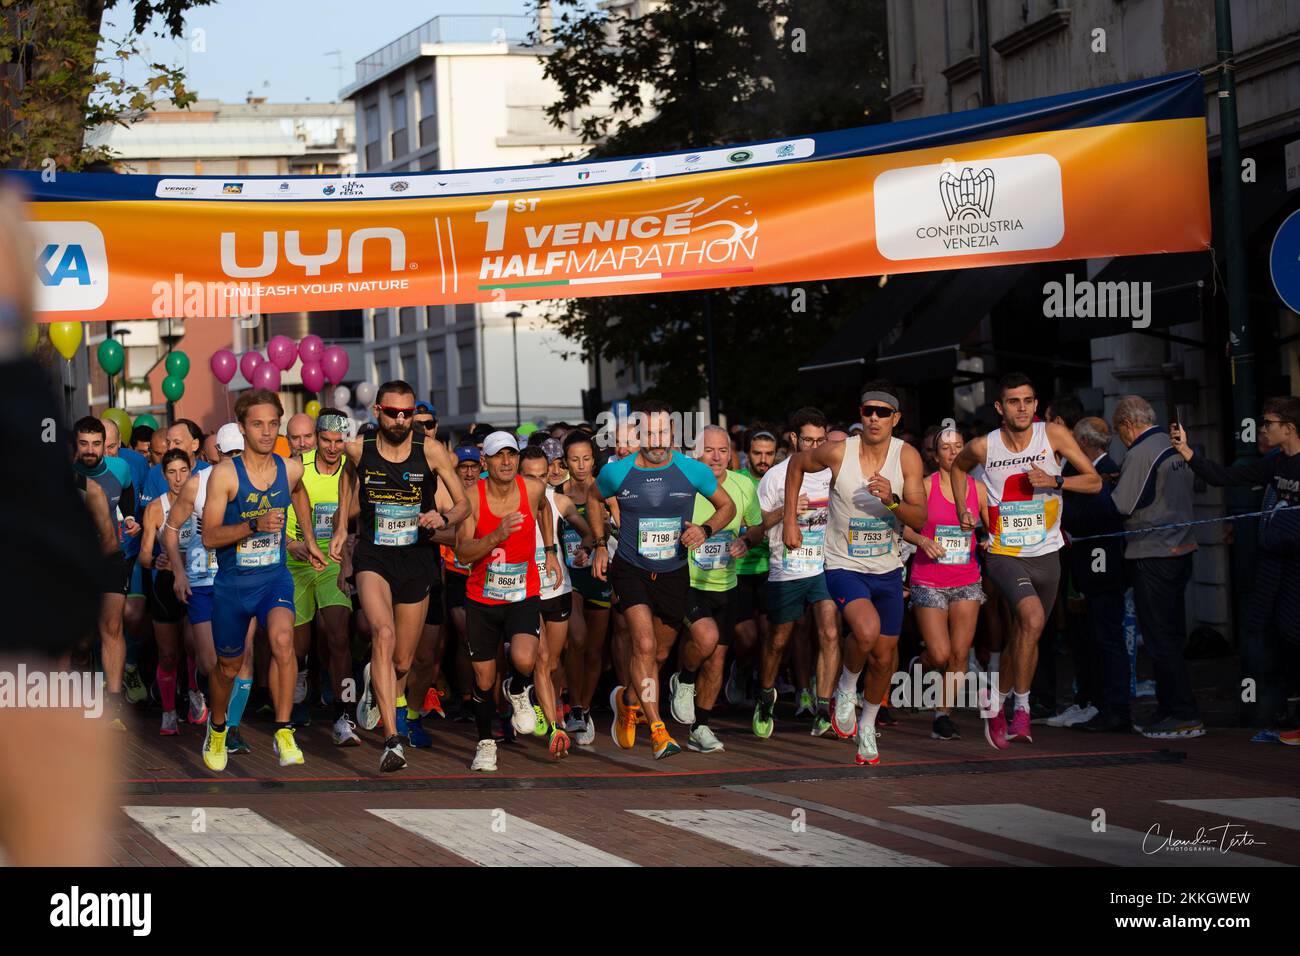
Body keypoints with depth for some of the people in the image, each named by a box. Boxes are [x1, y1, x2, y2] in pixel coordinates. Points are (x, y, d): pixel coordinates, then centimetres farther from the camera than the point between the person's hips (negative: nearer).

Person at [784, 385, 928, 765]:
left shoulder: (907, 456, -9)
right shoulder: (838, 452, -14)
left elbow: (920, 520, -10)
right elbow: (796, 464, 7)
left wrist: (892, 501, -29)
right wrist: (789, 519, 6)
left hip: (887, 569, 3)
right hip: (844, 566, -3)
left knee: (884, 659, 9)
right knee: (867, 629, -31)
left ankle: (867, 726, 34)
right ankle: (846, 688, -1)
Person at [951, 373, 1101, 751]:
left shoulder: (1053, 434, -7)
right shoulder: (983, 447, -6)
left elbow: (1094, 482, -5)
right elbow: (958, 466, 18)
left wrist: (1055, 481, -20)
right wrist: (962, 510, 8)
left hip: (1045, 554, 3)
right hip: (1004, 553, -3)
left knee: (1023, 636, 15)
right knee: (1032, 617, -27)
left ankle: (997, 700, 40)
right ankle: (1021, 706, -15)